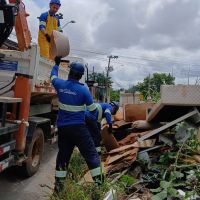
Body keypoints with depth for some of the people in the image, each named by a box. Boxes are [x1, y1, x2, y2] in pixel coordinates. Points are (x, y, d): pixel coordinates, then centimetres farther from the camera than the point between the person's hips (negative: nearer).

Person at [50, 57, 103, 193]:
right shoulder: (83, 90, -13)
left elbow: (53, 76, 23)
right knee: (91, 153, 3)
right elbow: (93, 110, -6)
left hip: (62, 127, 5)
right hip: (78, 127, -5)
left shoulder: (61, 85, -2)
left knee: (63, 155, 16)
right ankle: (99, 182, 5)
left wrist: (57, 64, 38)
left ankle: (59, 184, 24)